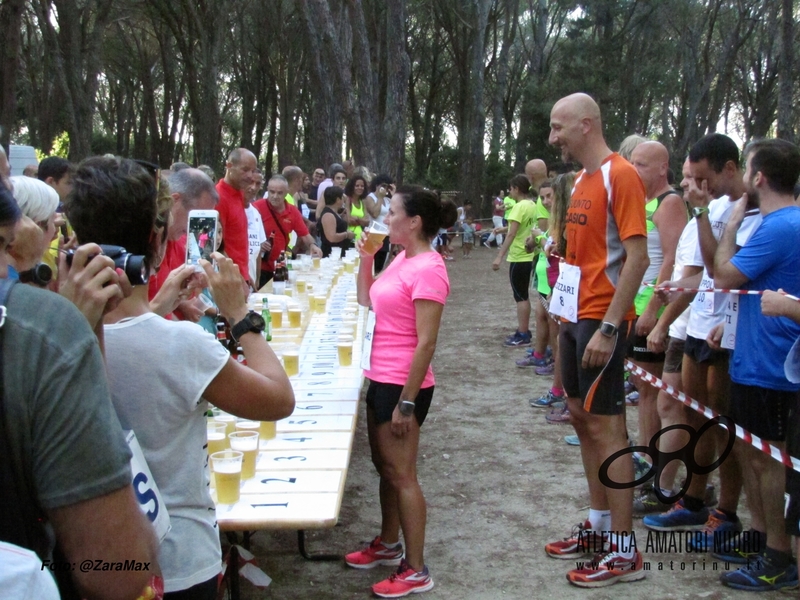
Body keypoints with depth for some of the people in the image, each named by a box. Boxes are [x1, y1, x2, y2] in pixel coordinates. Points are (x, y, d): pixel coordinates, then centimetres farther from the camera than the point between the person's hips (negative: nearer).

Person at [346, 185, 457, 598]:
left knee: (400, 474, -1)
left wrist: (406, 403, -22)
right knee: (384, 465, 19)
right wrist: (365, 260, 6)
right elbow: (366, 305, 19)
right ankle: (388, 544, 36)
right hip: (381, 378, 9)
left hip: (403, 385, -9)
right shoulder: (401, 259, 8)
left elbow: (426, 343, -22)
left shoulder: (427, 270, -20)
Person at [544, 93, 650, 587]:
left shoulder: (619, 175, -14)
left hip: (602, 321, -9)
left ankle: (625, 552, 5)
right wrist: (568, 317, 15)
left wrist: (608, 327, -23)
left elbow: (636, 256, -20)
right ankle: (600, 524, 28)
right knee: (583, 417, 15)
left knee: (606, 427, -5)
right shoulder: (582, 179, 13)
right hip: (577, 316, 9)